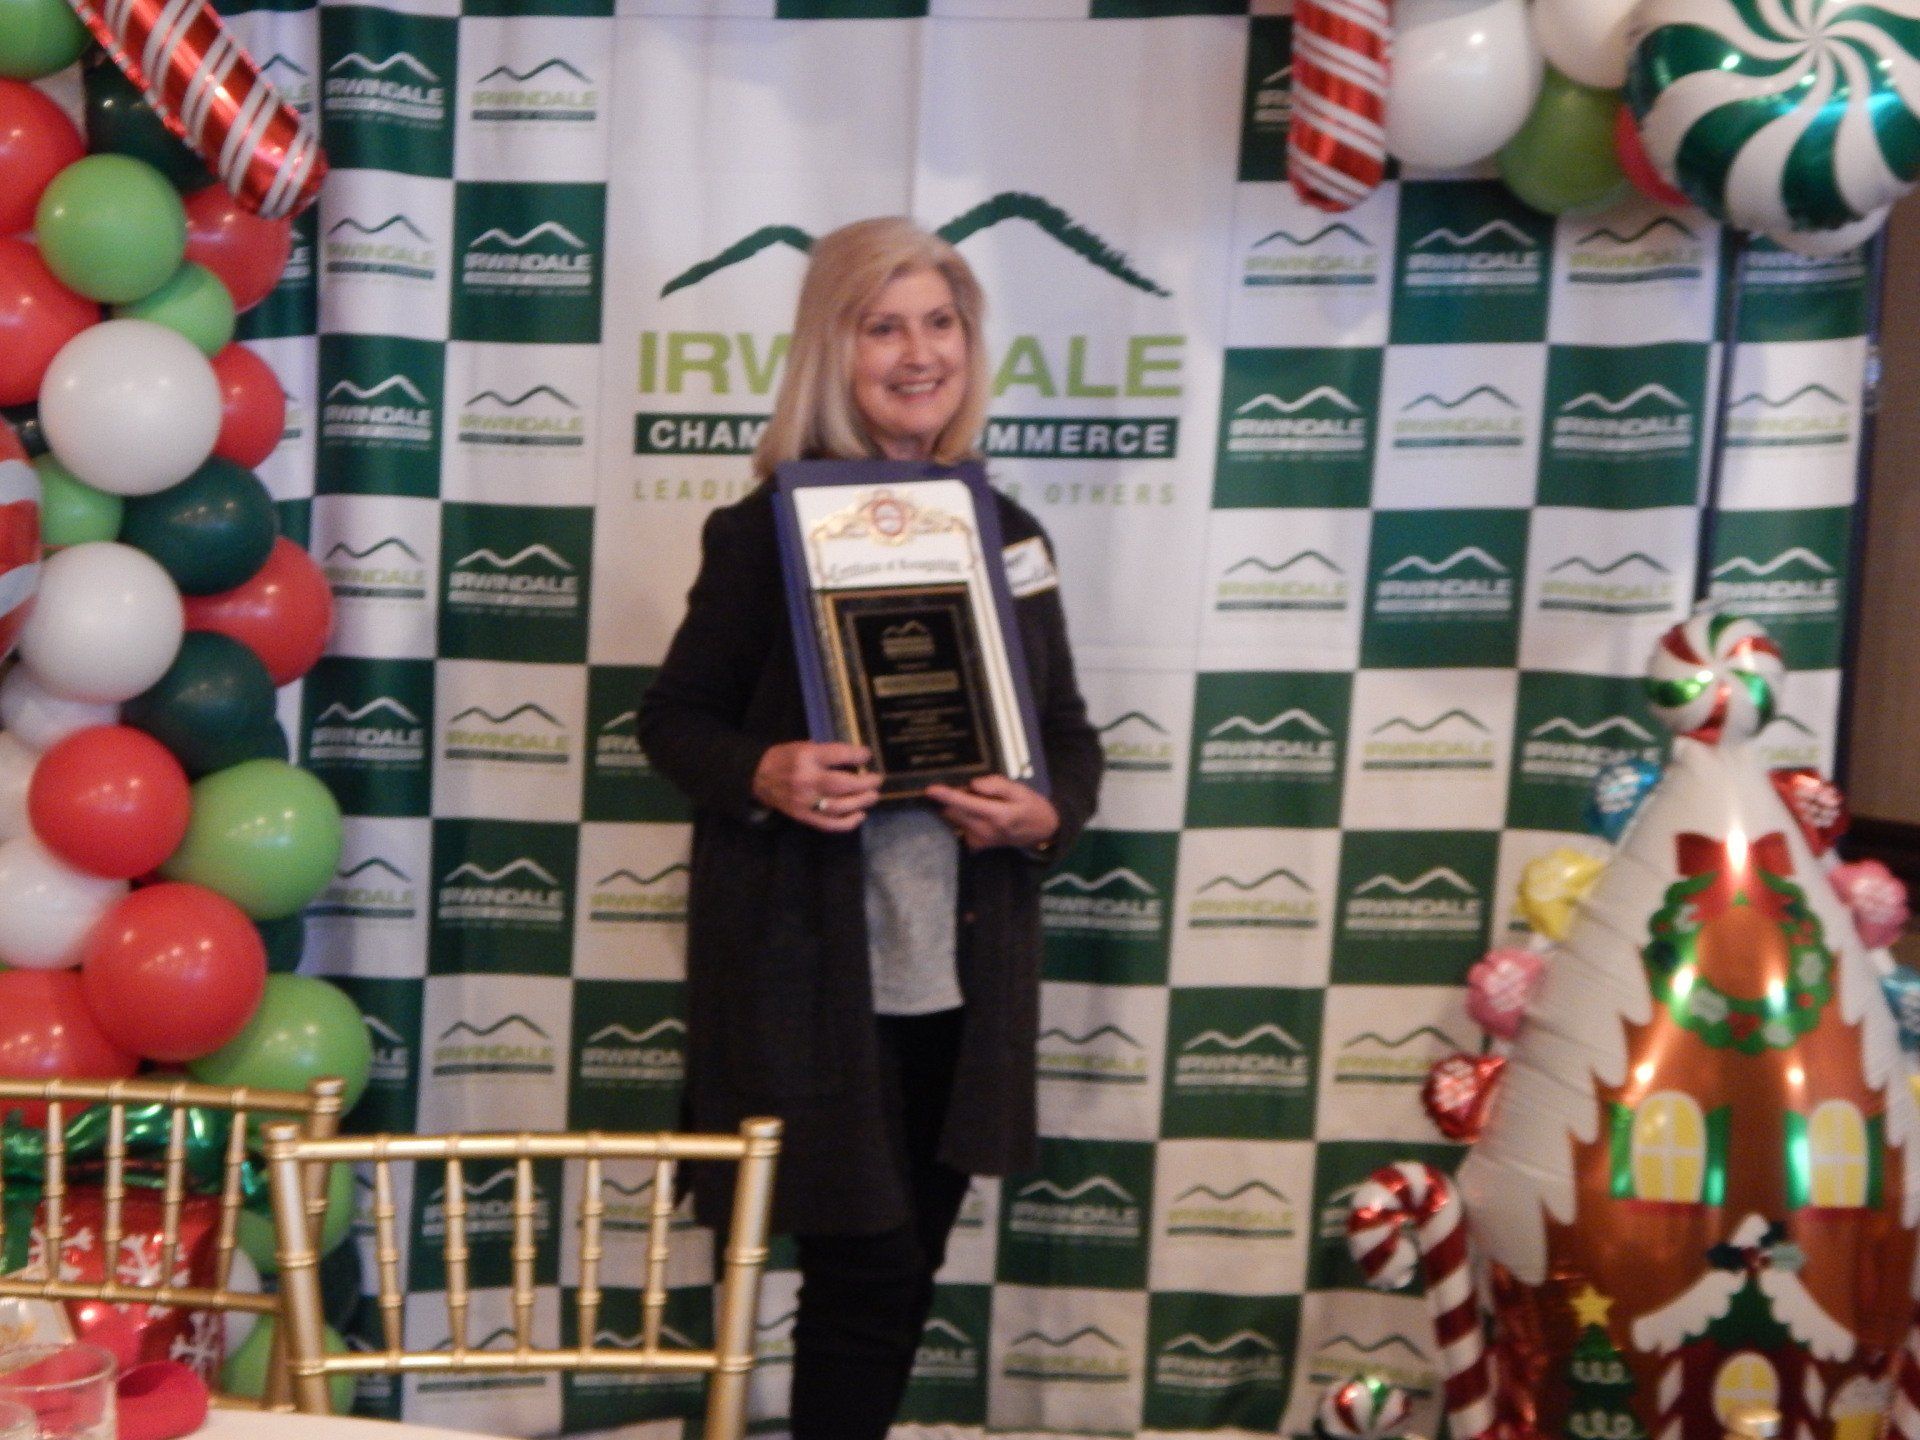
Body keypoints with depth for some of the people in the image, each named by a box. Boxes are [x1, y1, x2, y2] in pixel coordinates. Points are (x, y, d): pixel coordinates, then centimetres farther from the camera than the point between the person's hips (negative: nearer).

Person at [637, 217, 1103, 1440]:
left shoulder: (1008, 533, 6)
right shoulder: (768, 529, -6)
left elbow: (1071, 735, 9)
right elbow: (673, 716, -3)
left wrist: (1046, 814, -12)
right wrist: (762, 776, -23)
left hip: (963, 978, 5)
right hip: (810, 973, -4)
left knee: (911, 1263, 16)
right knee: (867, 1265, 3)